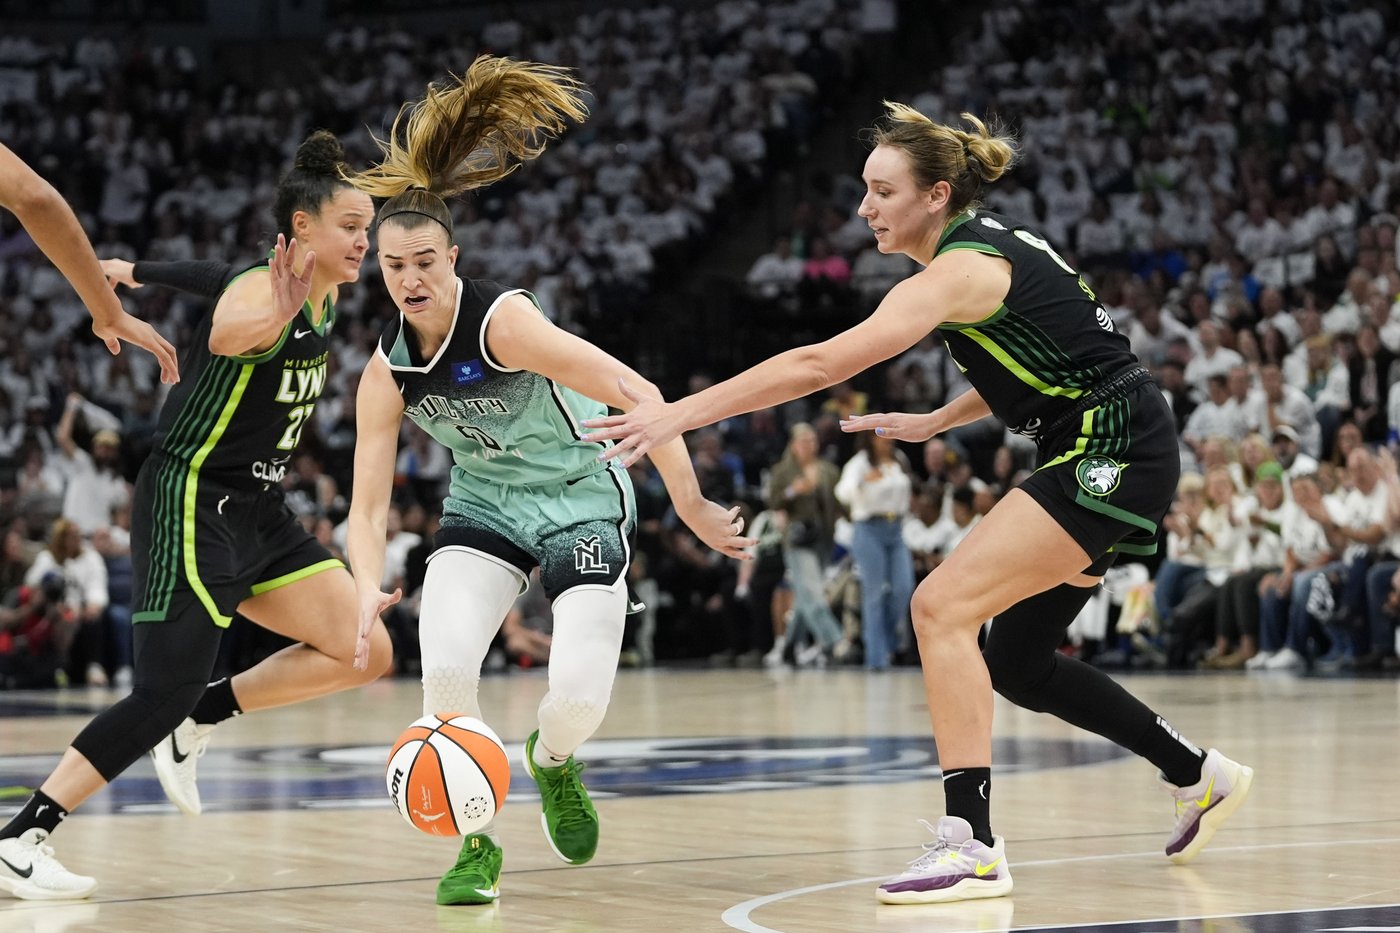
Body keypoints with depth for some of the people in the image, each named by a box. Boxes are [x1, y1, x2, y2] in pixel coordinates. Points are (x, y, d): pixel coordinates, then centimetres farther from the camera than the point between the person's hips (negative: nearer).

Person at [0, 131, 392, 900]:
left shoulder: (325, 297, 7)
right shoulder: (260, 295, -19)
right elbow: (225, 333, -44)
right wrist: (270, 320, -62)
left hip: (257, 512, 9)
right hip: (191, 508, -9)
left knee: (365, 653, -2)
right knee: (162, 695, -14)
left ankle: (199, 720, 10)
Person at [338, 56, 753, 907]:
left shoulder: (503, 320, -26)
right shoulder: (387, 374, -9)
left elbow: (633, 395, -28)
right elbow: (368, 506, -6)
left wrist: (689, 502, -29)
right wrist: (371, 589, -26)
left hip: (582, 501, -4)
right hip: (486, 507, 4)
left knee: (581, 693, -18)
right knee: (445, 667, -22)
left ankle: (553, 761, 22)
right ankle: (477, 844, -2)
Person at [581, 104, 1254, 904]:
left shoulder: (959, 272, -18)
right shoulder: (993, 242, 11)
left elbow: (819, 365, -25)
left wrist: (680, 413, -26)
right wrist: (935, 423, 16)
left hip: (1113, 457, -10)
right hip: (1098, 456, 10)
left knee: (943, 605, -18)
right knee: (1018, 664, 16)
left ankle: (973, 845, -21)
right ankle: (1202, 777, 32)